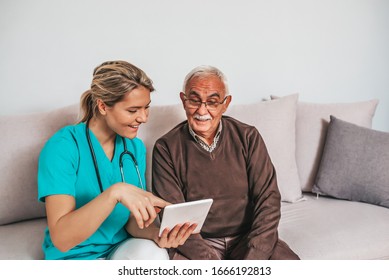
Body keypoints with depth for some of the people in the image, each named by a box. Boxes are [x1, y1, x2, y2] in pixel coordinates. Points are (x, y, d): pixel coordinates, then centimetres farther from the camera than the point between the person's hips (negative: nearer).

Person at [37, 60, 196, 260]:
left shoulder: (135, 147, -1)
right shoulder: (63, 147, -18)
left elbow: (133, 219, -3)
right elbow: (60, 237, -25)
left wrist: (155, 233, -25)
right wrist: (114, 192, -39)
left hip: (122, 248, 5)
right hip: (75, 256, -4)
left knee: (153, 253, -27)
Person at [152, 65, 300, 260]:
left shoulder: (248, 137, 1)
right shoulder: (166, 147, -4)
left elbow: (268, 199, -4)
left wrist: (253, 258, -17)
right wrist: (212, 264, -20)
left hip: (246, 238, 2)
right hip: (197, 243, -1)